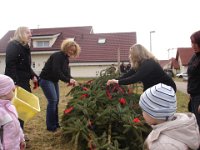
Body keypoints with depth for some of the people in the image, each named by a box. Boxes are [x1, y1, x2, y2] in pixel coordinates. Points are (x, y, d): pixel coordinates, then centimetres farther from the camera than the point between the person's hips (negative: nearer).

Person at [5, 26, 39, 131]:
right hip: (15, 83, -9)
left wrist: (33, 76, 6)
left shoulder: (25, 47, 17)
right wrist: (14, 82, -27)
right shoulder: (13, 45, -11)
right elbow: (10, 65, -20)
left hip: (24, 81, 9)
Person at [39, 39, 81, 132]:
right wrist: (68, 80, -28)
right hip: (46, 80, -9)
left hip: (54, 80, 9)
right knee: (52, 100, -13)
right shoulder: (58, 56, -19)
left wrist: (71, 80, -15)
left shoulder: (66, 58, 9)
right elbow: (56, 72, -29)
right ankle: (50, 126, -5)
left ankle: (55, 123, 17)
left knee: (56, 101, 8)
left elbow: (66, 72, 5)